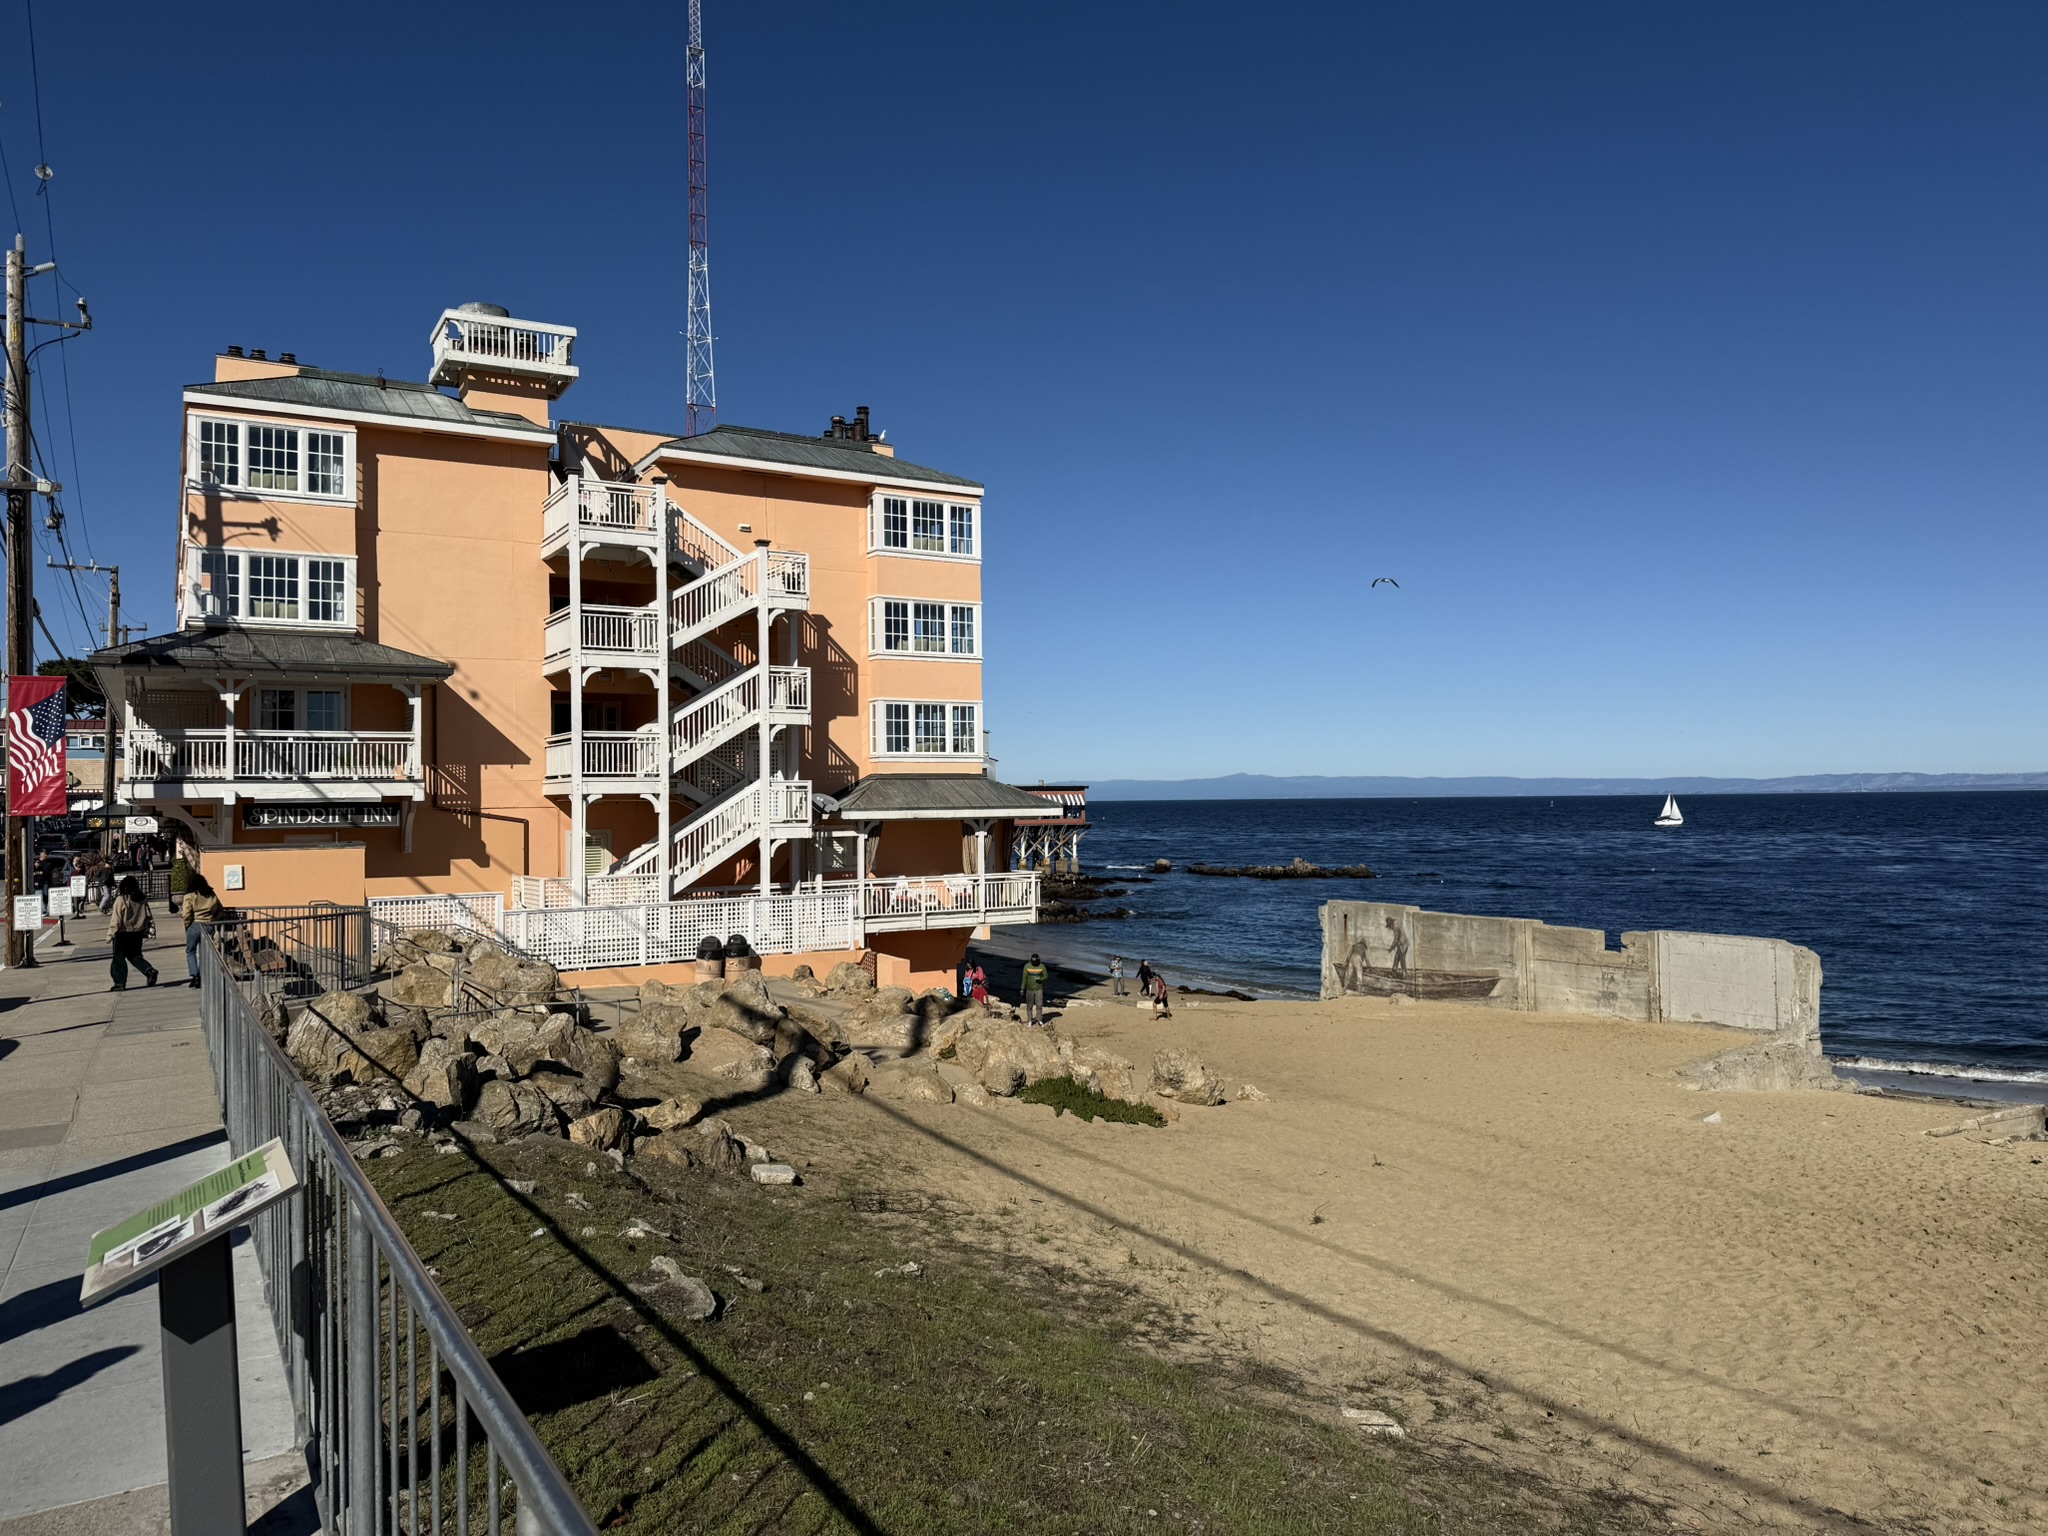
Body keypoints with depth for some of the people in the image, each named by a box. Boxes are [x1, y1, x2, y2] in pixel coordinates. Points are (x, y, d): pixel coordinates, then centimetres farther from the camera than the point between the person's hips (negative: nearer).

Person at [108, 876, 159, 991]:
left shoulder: (121, 900, -14)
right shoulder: (142, 900, 3)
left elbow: (116, 919, -15)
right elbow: (149, 916, 6)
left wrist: (110, 934, -11)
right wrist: (150, 930, 13)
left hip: (123, 934, -6)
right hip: (138, 933, 6)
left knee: (119, 958, 6)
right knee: (135, 956, 17)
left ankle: (120, 983, 8)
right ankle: (150, 970, -5)